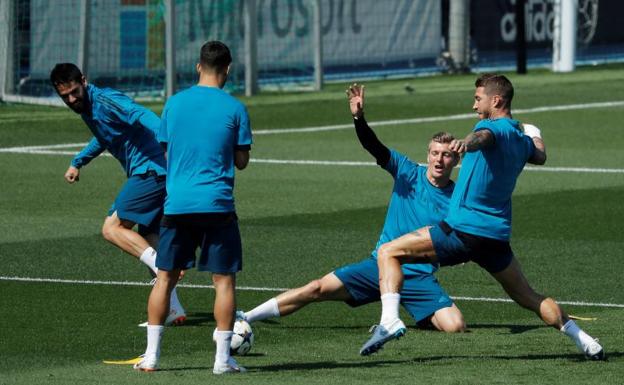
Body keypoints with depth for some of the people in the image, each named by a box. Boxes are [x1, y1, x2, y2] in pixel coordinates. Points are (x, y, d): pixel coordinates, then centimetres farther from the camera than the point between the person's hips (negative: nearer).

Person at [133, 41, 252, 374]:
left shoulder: (174, 103, 5)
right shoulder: (234, 108, -2)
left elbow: (164, 148, 13)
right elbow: (241, 161, 1)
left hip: (176, 203, 3)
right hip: (216, 204, -3)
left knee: (165, 277, 9)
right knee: (224, 279, 3)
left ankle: (151, 355, 8)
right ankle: (223, 358, -1)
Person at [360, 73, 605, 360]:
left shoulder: (494, 128, -8)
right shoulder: (523, 140, 14)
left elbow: (482, 137, -34)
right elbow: (539, 156, 39)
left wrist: (466, 143, -58)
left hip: (462, 229, -7)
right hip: (497, 237, 7)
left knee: (388, 252, -1)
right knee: (529, 298, 21)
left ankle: (390, 320, -20)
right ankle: (583, 341, 14)